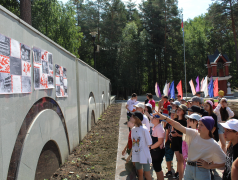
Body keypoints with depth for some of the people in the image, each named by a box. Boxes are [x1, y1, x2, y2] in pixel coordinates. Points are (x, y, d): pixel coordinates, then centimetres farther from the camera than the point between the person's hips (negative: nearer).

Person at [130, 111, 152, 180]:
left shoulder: (144, 129, -17)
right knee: (139, 173, 16)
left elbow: (149, 143, -11)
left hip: (144, 155, -6)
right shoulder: (133, 129, 2)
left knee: (147, 174, 4)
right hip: (136, 155, 6)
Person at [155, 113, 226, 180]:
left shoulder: (214, 145, -10)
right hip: (188, 169, 3)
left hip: (202, 173, -3)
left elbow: (223, 163, -4)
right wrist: (165, 118, -18)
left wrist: (208, 166, -10)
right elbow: (179, 127, -11)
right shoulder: (193, 134, -3)